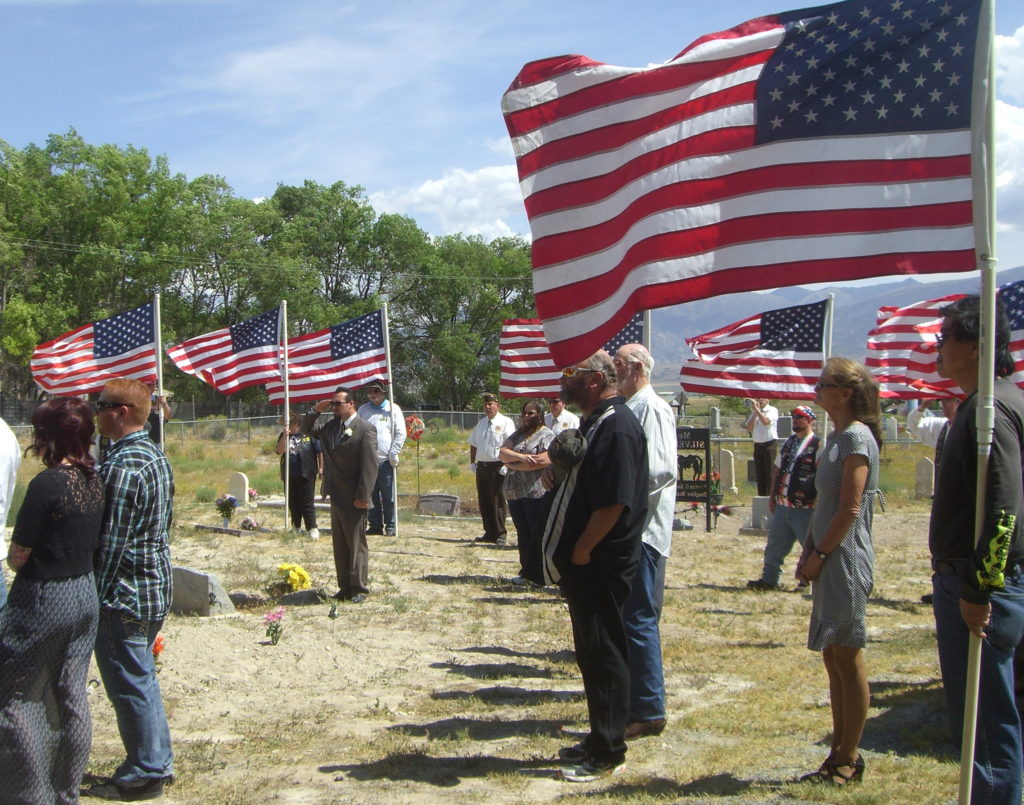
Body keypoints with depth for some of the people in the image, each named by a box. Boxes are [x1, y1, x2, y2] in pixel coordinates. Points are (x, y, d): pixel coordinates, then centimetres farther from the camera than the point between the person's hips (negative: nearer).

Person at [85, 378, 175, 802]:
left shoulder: (121, 467, -21)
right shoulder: (156, 457, 9)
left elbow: (111, 543, -21)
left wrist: (96, 596, -13)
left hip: (124, 593, -9)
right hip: (156, 588, 9)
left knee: (129, 684, 2)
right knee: (141, 678, 19)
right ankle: (158, 759, 28)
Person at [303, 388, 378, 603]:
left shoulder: (365, 430, -13)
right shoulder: (330, 426, 11)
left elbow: (369, 466, -16)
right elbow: (307, 429, 26)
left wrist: (362, 496, -19)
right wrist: (316, 410, 7)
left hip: (354, 500, -8)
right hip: (336, 497, 8)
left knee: (357, 544, 1)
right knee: (339, 545, 13)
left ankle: (359, 589, 9)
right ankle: (345, 588, 21)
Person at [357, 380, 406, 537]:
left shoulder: (393, 409, 2)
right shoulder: (363, 410, 11)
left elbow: (401, 434, -1)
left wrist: (393, 455, -7)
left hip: (386, 461, -3)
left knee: (388, 496, -2)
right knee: (371, 495, 6)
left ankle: (390, 526, 5)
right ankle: (375, 525, 13)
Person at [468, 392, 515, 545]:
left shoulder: (506, 423, -5)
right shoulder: (481, 423, 17)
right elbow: (473, 444, 23)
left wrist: (506, 465, -20)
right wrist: (472, 462, 14)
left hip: (497, 467, -7)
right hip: (481, 465, 7)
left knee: (498, 501, -4)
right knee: (484, 502, 9)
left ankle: (500, 534, 2)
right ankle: (489, 533, 17)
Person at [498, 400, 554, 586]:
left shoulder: (546, 436, -3)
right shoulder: (518, 435, 18)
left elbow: (544, 460, -18)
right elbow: (502, 453, 6)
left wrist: (513, 465, -9)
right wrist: (521, 457, -16)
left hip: (537, 492, -7)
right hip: (515, 492, 7)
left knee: (538, 534, -3)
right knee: (523, 534, 10)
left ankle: (537, 575, 3)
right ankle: (527, 572, 17)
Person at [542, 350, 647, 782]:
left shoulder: (617, 428, -18)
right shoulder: (593, 422, 14)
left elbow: (614, 502, -24)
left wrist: (580, 551, -18)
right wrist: (558, 466, 6)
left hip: (599, 564, -10)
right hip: (583, 564, 10)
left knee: (603, 654, -1)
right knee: (591, 653, 16)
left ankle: (607, 753, 9)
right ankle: (600, 740, 28)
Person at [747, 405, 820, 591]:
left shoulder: (818, 446, -10)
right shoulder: (788, 442, 14)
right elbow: (777, 470, 19)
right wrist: (772, 496, 17)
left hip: (805, 508, -7)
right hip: (782, 506, 7)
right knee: (774, 545, 12)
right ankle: (769, 579, 21)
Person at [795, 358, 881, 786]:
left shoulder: (856, 437, -14)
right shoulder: (838, 436, 14)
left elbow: (849, 510, -18)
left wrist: (818, 555, -13)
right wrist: (808, 552, 11)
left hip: (845, 558, -10)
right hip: (829, 559, 10)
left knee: (847, 657, -2)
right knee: (833, 656, 13)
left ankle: (848, 759, 8)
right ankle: (840, 753, 21)